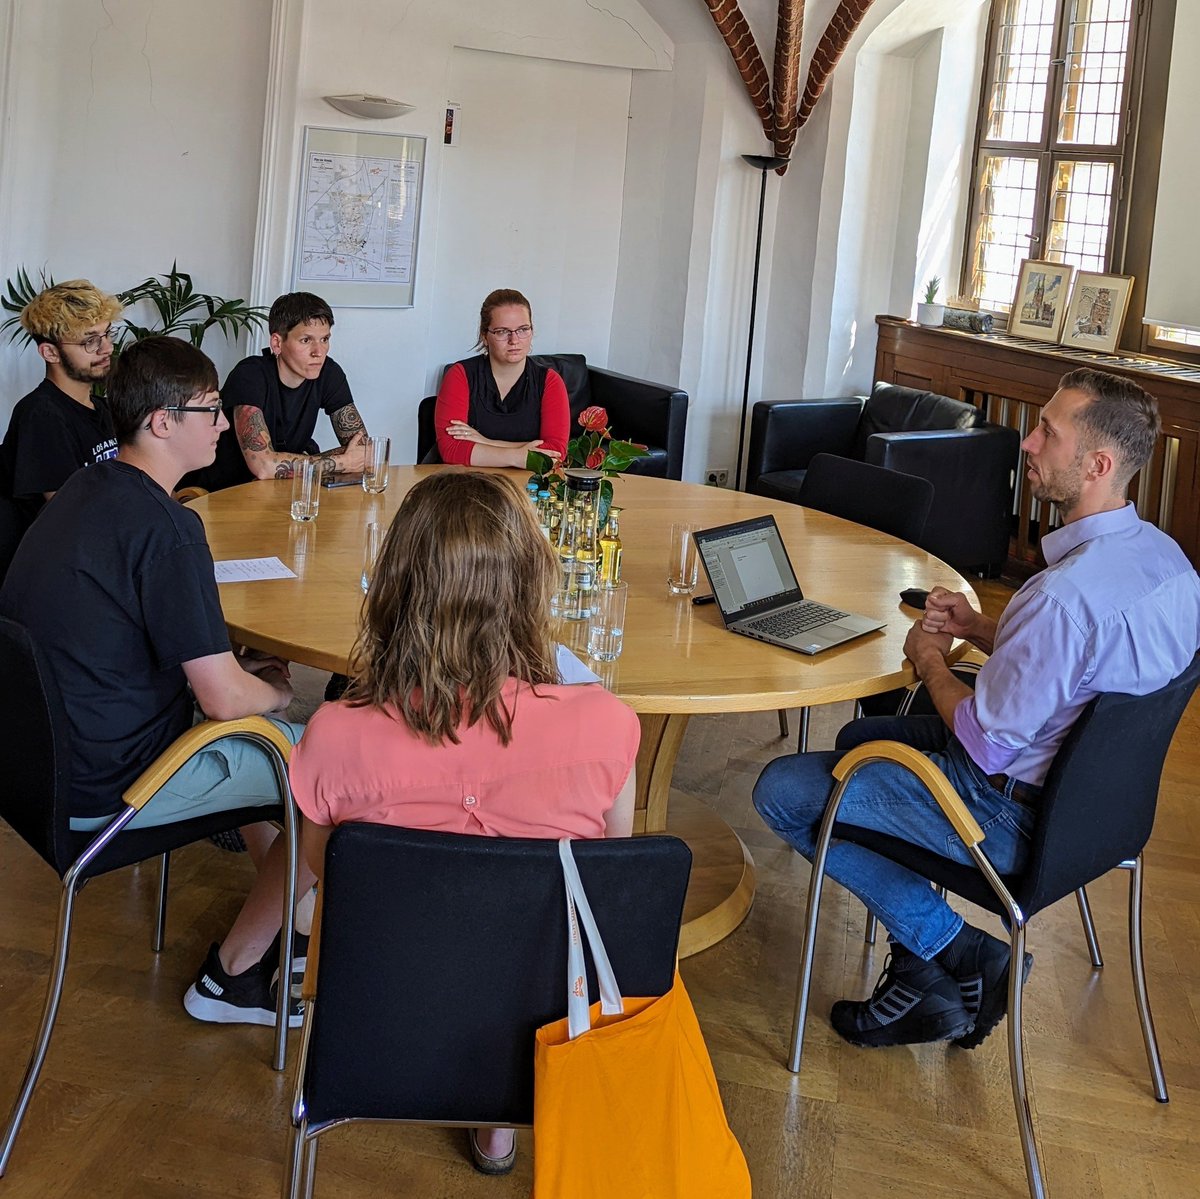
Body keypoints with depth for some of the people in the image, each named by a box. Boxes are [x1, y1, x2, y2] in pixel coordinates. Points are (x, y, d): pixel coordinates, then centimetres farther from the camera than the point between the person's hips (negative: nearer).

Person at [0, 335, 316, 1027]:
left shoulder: (85, 490, 7)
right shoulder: (165, 528, -23)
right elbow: (223, 698, -21)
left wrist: (238, 668, 11)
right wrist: (277, 692, 1)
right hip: (105, 786, -10)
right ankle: (235, 973, 9)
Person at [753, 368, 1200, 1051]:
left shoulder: (1067, 595, -33)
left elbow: (986, 742, -24)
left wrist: (929, 660, -6)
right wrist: (981, 630, 3)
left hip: (1009, 814, -10)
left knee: (781, 792, 0)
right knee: (860, 737, 28)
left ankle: (955, 948, 4)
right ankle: (925, 970, 23)